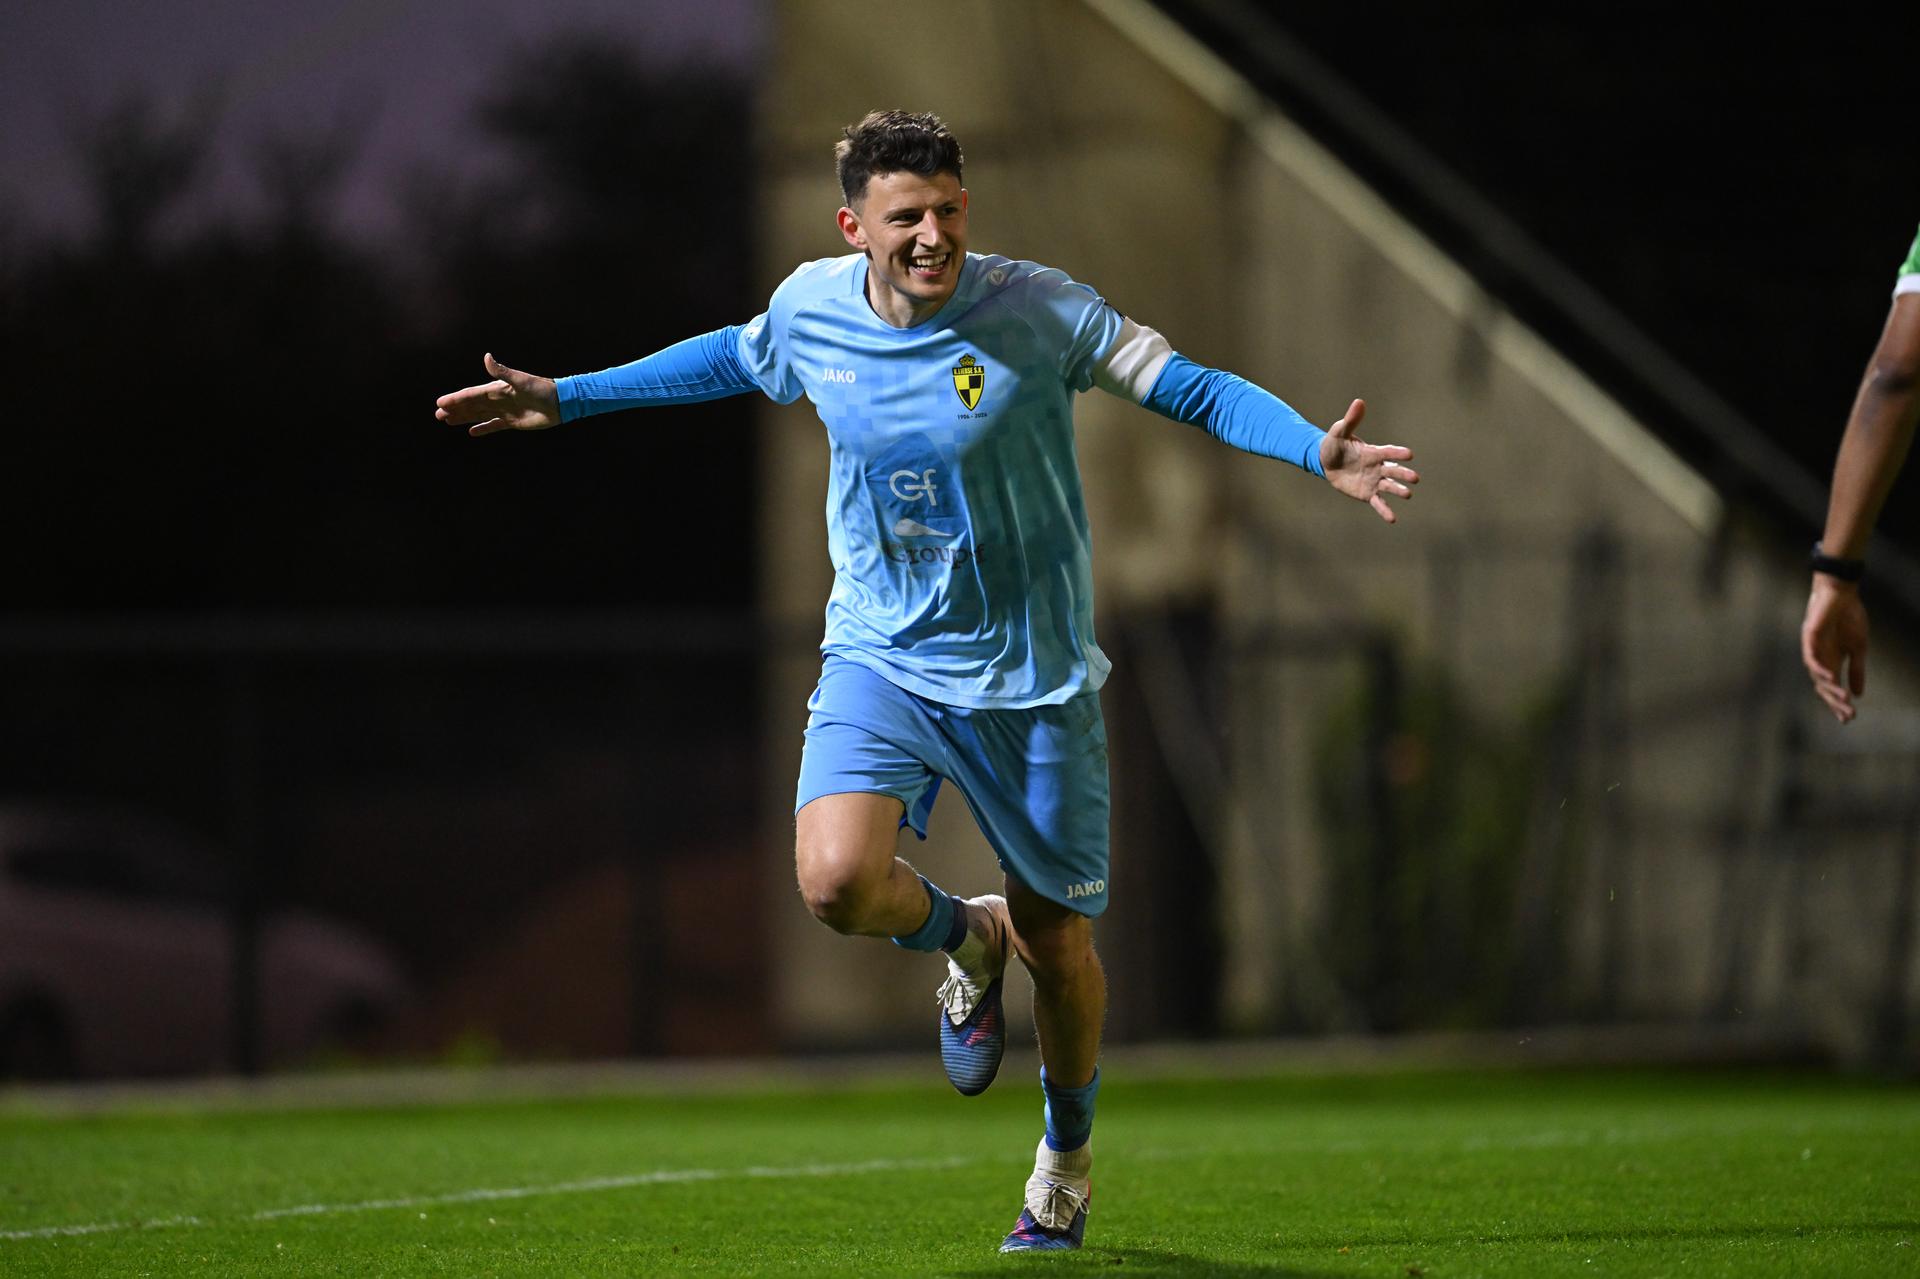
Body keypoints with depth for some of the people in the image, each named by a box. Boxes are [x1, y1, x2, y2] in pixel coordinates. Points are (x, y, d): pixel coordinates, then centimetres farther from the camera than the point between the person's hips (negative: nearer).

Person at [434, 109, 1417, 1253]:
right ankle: (966, 938, 13)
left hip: (1033, 678, -2)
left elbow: (1195, 388, -13)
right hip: (882, 657, 2)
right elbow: (731, 359, 18)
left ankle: (1067, 1164, 37)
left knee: (1058, 942, 7)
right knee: (837, 879, -25)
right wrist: (568, 399, 20)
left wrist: (1318, 452, -29)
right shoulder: (813, 308, -5)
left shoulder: (1036, 310, -15)